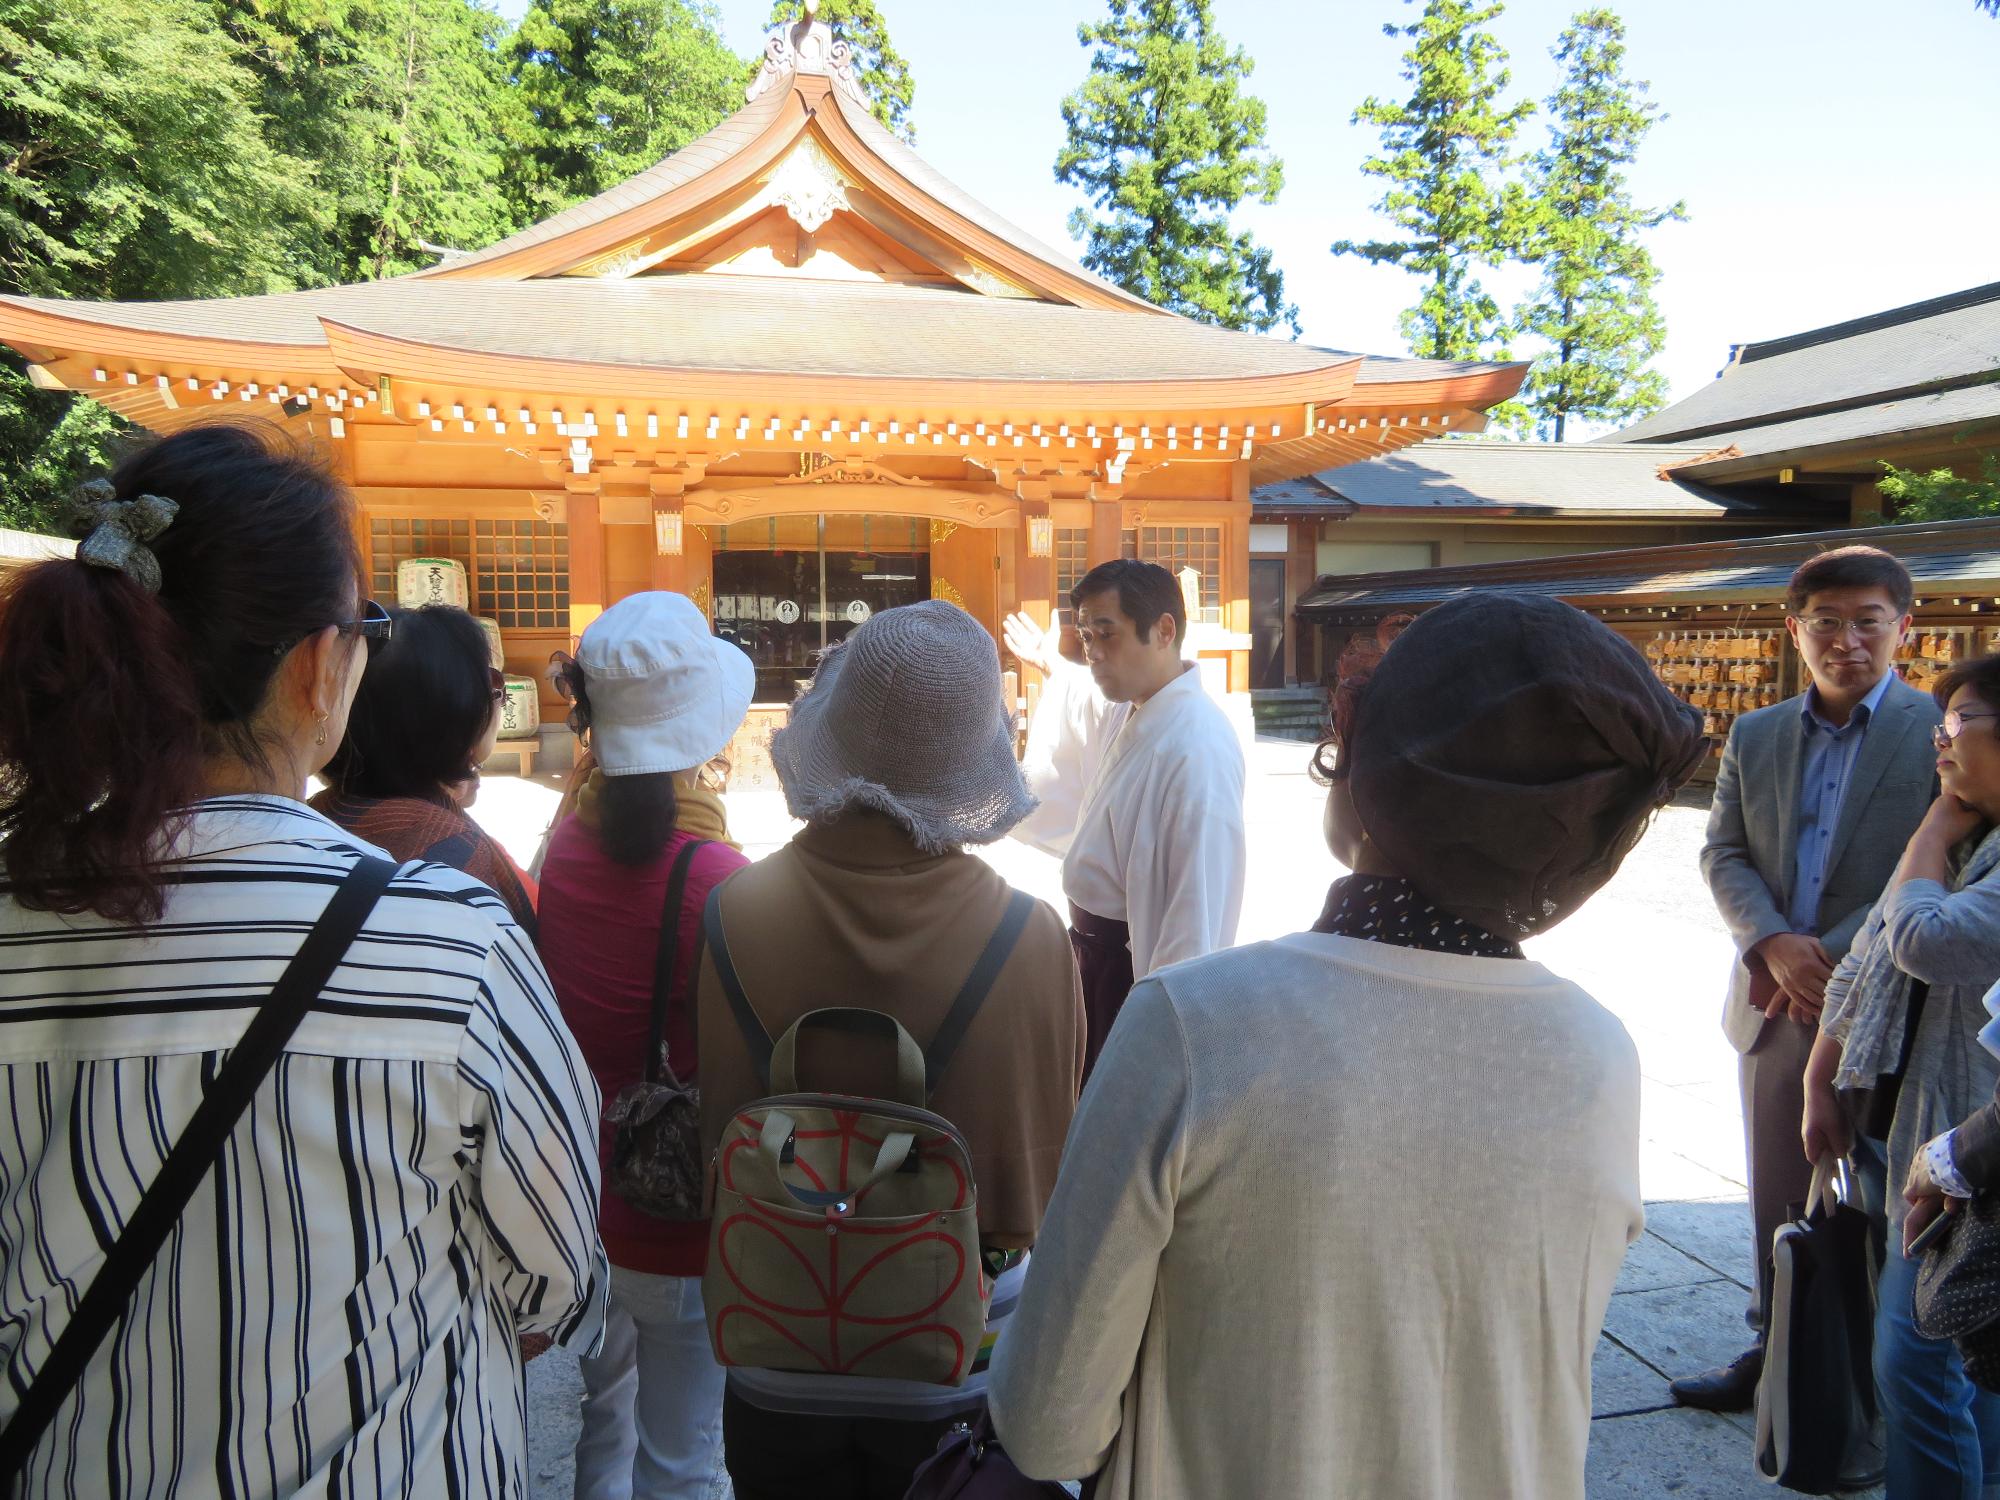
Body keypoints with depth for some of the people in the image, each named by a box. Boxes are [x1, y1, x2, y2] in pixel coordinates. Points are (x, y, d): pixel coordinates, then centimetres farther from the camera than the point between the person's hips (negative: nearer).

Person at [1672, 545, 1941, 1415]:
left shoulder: (1941, 734, -6)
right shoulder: (1755, 737, 8)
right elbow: (1723, 854, 4)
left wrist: (1833, 955, -18)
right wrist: (1772, 943, -13)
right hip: (1776, 1009, 4)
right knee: (1778, 1204, 17)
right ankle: (1778, 1357, 34)